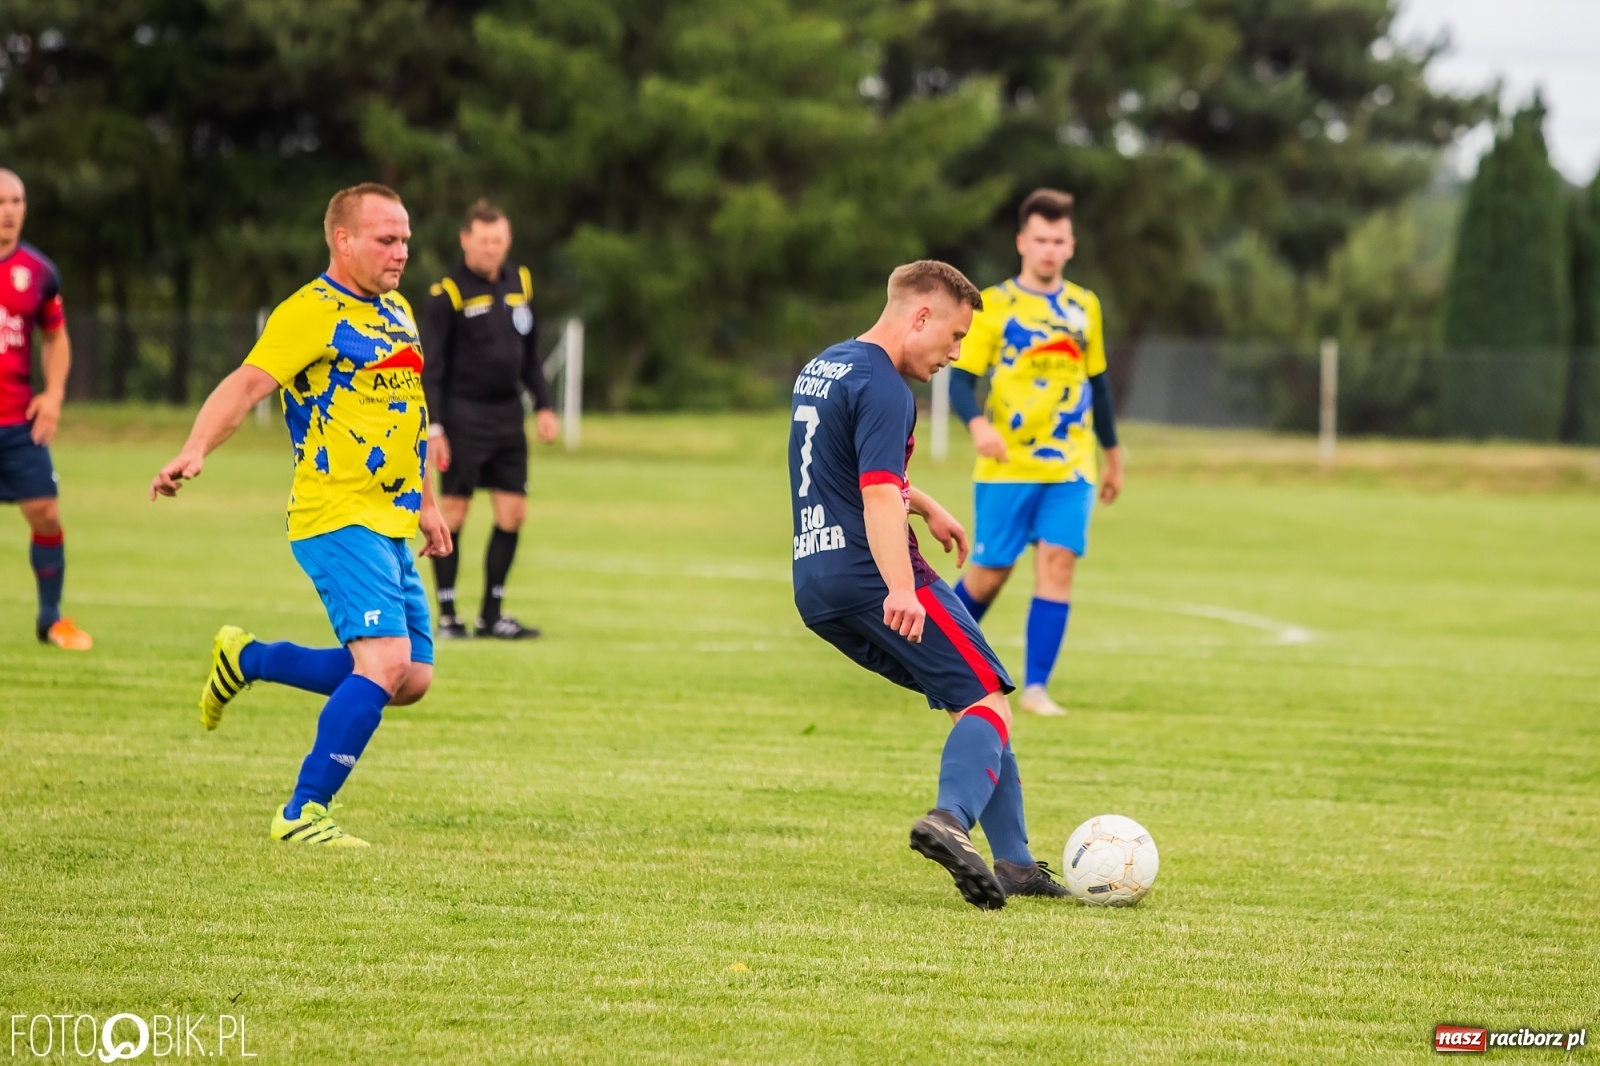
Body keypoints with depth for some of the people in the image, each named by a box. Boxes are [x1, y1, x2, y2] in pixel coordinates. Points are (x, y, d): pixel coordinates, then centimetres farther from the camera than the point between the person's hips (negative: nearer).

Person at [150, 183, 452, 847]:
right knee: (387, 661, -22)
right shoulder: (313, 312, -9)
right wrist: (196, 450, -37)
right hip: (338, 519, -9)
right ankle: (302, 816, -15)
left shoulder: (397, 312, 17)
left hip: (390, 527, 9)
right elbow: (247, 384, -21)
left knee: (411, 680, 7)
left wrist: (426, 505, 31)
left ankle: (247, 659, 24)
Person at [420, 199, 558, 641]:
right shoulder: (447, 293, -9)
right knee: (453, 512, -3)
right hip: (463, 415, -6)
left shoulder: (520, 282, 9)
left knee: (513, 512, 3)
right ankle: (447, 616, 4)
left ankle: (491, 615, 12)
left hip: (507, 415, 6)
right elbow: (430, 366, -9)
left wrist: (543, 405, 13)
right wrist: (433, 427, -15)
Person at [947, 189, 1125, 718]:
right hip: (1006, 466, -3)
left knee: (1057, 561, -12)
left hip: (1070, 465, 3)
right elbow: (961, 379, -7)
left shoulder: (1084, 306, 10)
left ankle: (1036, 687, -10)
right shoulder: (993, 305, -3)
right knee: (989, 572, 1)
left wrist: (1112, 455, 24)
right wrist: (978, 424, -27)